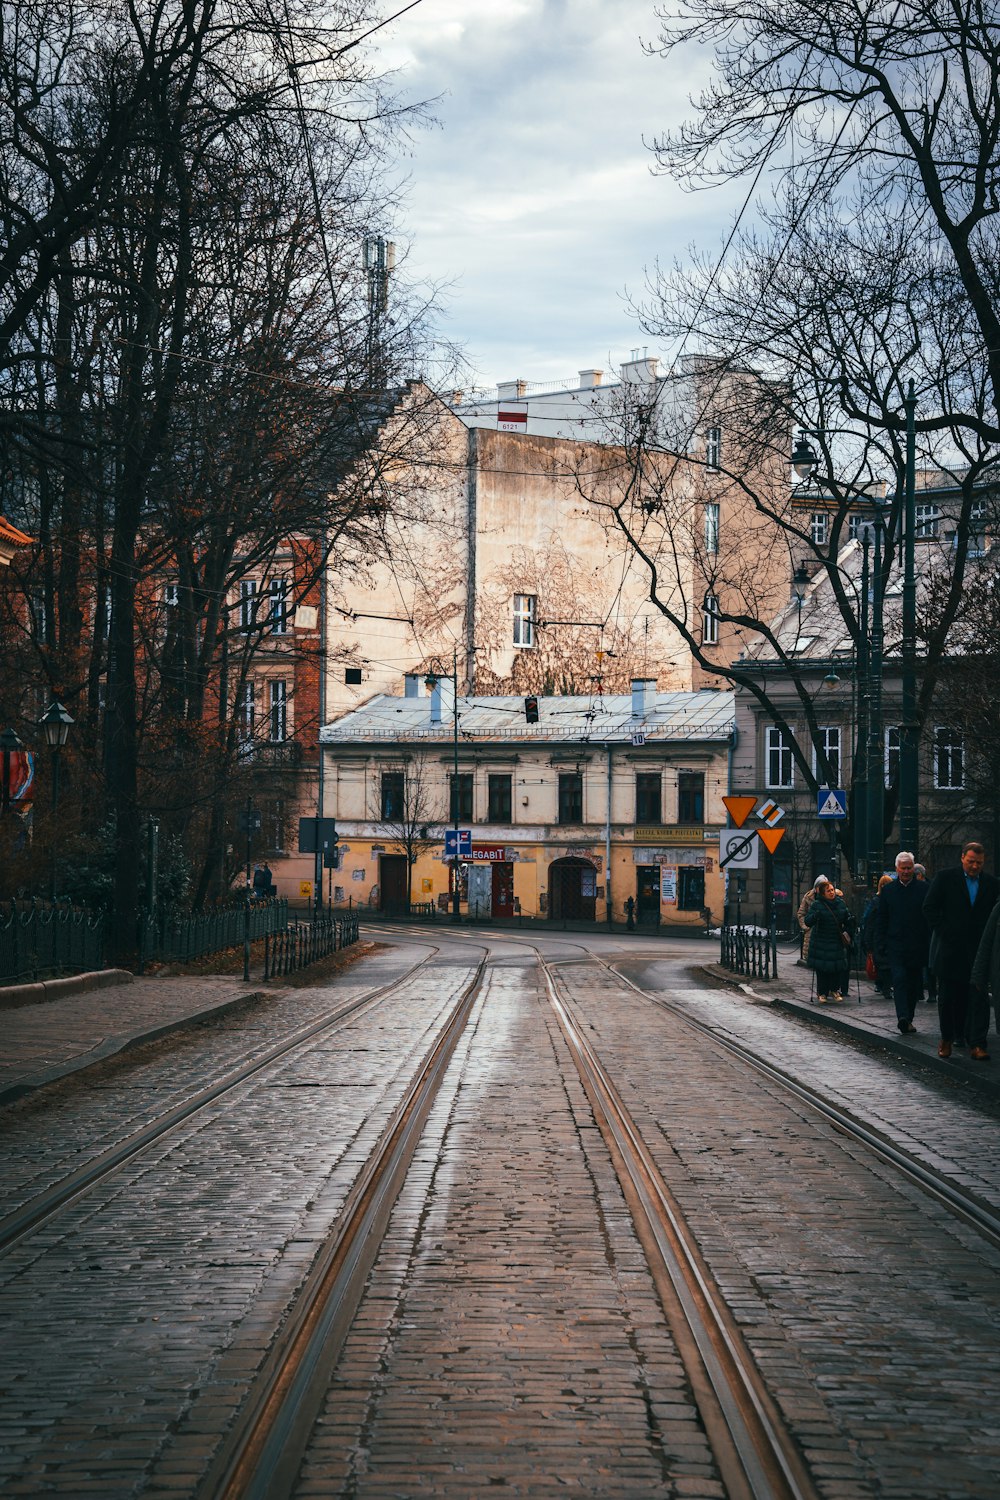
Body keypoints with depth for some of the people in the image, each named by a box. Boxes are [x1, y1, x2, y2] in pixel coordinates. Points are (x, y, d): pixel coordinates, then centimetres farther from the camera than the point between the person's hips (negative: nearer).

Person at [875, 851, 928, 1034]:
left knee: (914, 983, 7)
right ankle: (903, 1018, -25)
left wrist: (927, 941, -2)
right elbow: (880, 918, 10)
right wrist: (883, 942, 2)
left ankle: (908, 1018, 19)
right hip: (895, 945, -1)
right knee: (899, 979, -15)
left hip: (918, 945, 1)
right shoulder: (887, 890, 6)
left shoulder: (923, 888, 4)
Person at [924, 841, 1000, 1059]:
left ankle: (977, 1044, -4)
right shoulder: (945, 878, 0)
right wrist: (943, 932, -7)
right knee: (947, 996, 7)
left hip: (979, 950, 1)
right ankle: (947, 1039, 22)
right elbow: (930, 908, 0)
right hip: (949, 948, -1)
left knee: (979, 998, -5)